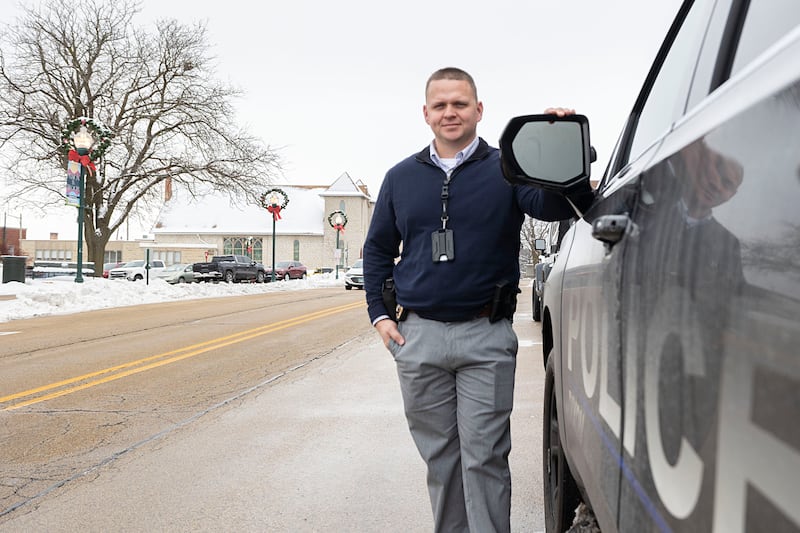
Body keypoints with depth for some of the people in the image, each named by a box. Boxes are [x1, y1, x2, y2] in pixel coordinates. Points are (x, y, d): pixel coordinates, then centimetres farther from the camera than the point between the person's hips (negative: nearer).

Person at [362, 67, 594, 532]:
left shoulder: (506, 170, 2)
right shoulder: (402, 177, 11)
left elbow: (551, 205, -17)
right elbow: (378, 249, 19)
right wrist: (379, 313, 9)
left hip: (486, 336, -3)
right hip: (418, 336, 3)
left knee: (484, 457, -1)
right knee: (439, 454, 13)